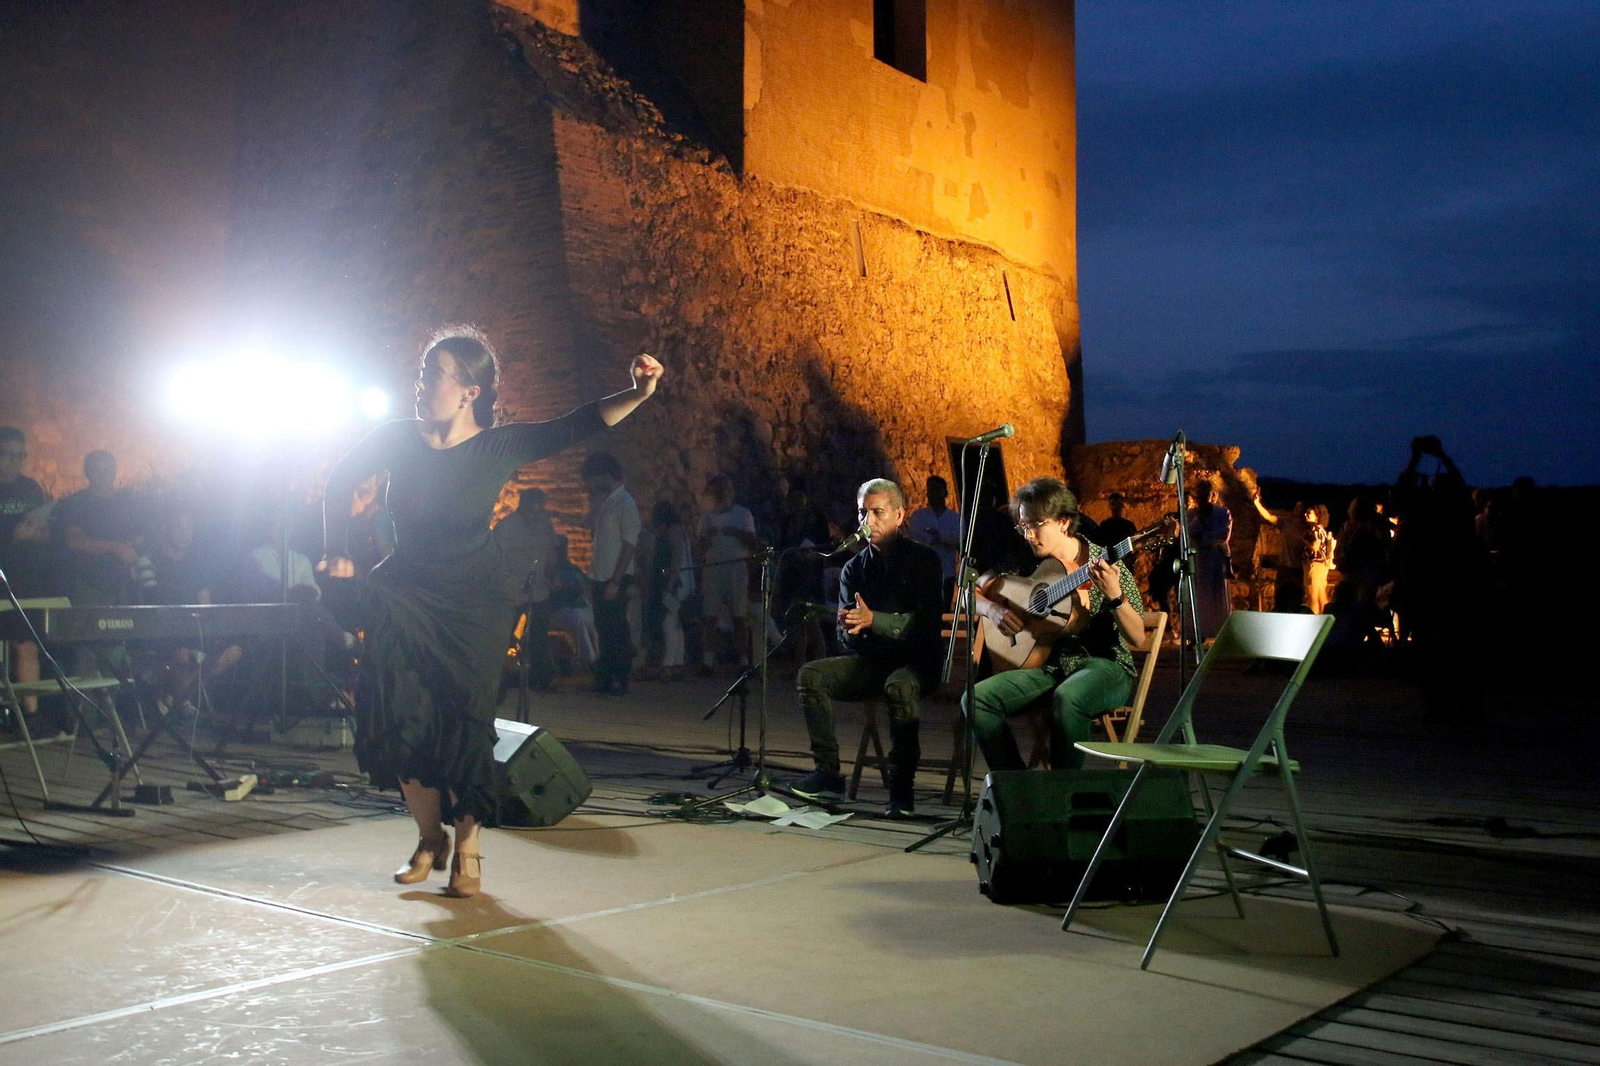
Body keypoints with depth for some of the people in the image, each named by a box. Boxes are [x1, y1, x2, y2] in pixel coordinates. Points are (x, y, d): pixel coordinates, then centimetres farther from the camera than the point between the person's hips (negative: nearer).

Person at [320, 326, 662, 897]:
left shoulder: (500, 446, -10)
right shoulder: (398, 438, -5)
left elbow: (575, 426, -21)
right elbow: (340, 481, 12)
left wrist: (637, 394, -37)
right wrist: (336, 552, 8)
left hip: (472, 604, -2)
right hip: (402, 598, 2)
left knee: (465, 723, -5)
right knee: (401, 719, -3)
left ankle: (467, 848, 12)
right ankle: (430, 838, 18)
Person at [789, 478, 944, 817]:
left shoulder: (923, 560, -3)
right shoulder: (855, 568, 9)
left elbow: (927, 623, -15)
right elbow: (846, 637, 6)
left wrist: (873, 620, -26)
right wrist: (849, 628, -21)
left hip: (915, 661, -5)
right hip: (869, 661, 5)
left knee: (899, 686, -39)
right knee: (811, 675, -19)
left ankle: (902, 787, -30)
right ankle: (828, 773, -17)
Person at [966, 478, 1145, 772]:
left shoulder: (1105, 565, -7)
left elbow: (1137, 639, -11)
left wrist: (1114, 596, -29)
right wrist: (993, 609, -7)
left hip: (1103, 664, -5)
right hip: (1048, 665, 5)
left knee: (1067, 697, -39)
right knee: (977, 698, -20)